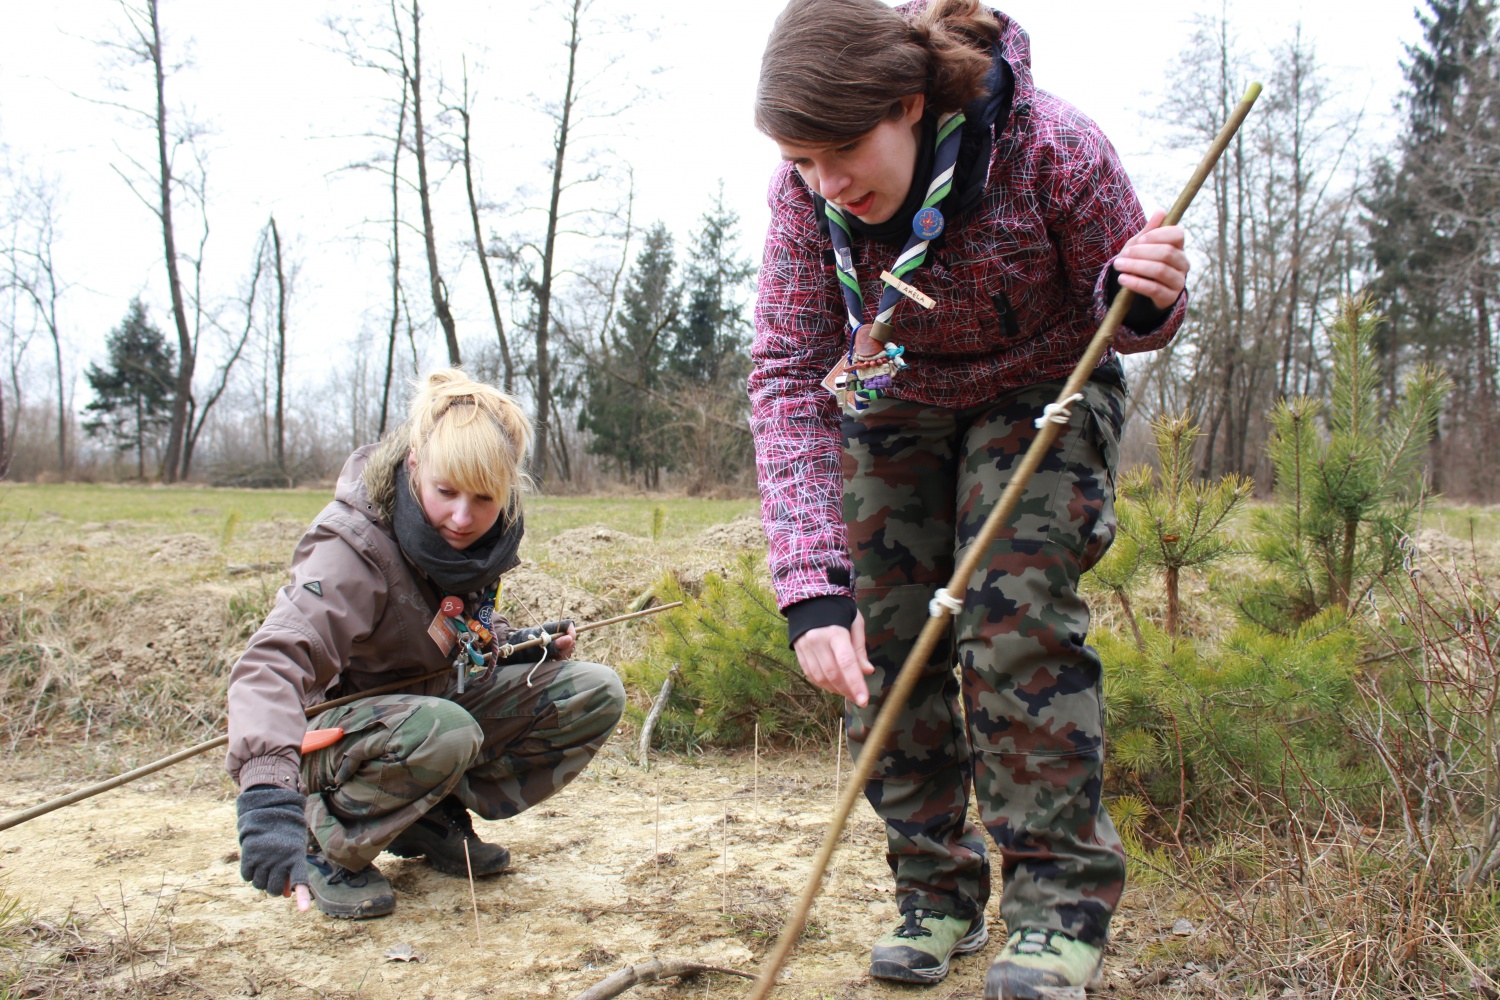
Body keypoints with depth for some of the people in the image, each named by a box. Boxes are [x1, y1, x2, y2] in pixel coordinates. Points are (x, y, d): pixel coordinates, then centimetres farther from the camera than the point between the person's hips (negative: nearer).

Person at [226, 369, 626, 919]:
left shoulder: (484, 536, -9)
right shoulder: (354, 545, -29)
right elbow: (272, 661, -44)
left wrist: (520, 645, -6)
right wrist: (268, 790, -60)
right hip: (341, 727, -7)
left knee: (597, 693, -8)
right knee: (444, 731, -40)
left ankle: (434, 820, 1)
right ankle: (330, 847, -11)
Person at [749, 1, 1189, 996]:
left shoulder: (1049, 146, -32)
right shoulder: (806, 193, -25)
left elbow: (1126, 316, -15)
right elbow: (787, 379, -27)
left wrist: (1143, 296, -43)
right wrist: (813, 587, -37)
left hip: (1040, 393, -3)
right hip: (891, 402, 3)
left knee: (1013, 616, -18)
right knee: (884, 638, -3)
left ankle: (1060, 904, -6)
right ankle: (937, 896, 11)